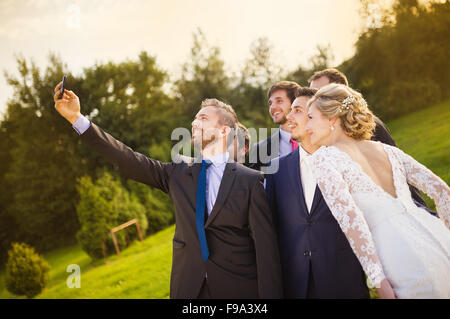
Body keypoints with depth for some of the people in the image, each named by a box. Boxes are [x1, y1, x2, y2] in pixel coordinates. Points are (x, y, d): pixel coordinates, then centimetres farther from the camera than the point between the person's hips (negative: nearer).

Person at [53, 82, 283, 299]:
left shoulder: (251, 181, -5)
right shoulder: (178, 174, 7)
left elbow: (266, 248, -8)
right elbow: (129, 160, -1)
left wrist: (270, 295, -13)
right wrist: (77, 118, -7)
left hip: (238, 290, -3)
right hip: (189, 289, 4)